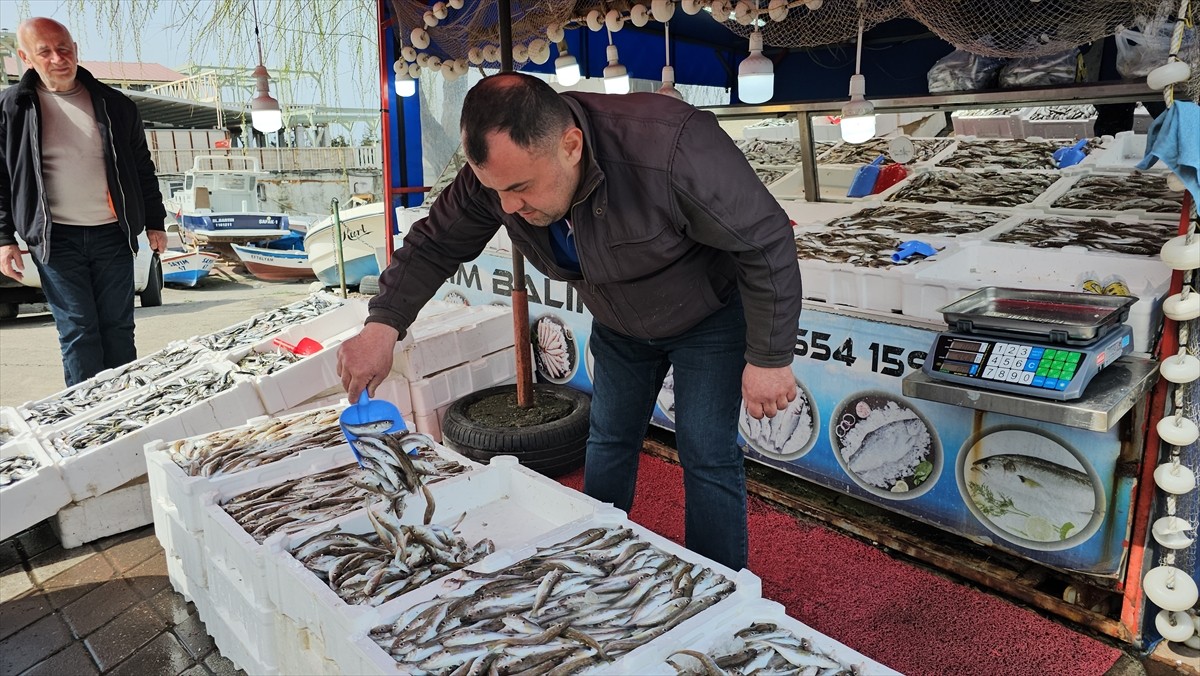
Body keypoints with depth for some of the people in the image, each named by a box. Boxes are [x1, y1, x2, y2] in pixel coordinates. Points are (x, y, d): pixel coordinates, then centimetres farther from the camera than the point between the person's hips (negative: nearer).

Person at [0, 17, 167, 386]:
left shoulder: (114, 104, 6)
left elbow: (142, 168, 13)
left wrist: (154, 222, 11)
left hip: (112, 234, 2)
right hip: (55, 239, -2)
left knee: (118, 328, 5)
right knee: (78, 331, -2)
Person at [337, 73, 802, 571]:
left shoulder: (672, 149, -41)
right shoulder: (498, 169, -23)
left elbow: (766, 243, -30)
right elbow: (435, 245, -9)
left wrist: (769, 358, -25)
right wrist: (383, 324, -24)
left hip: (709, 319, -5)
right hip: (619, 324, 5)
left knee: (707, 455, -4)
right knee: (609, 441, 13)